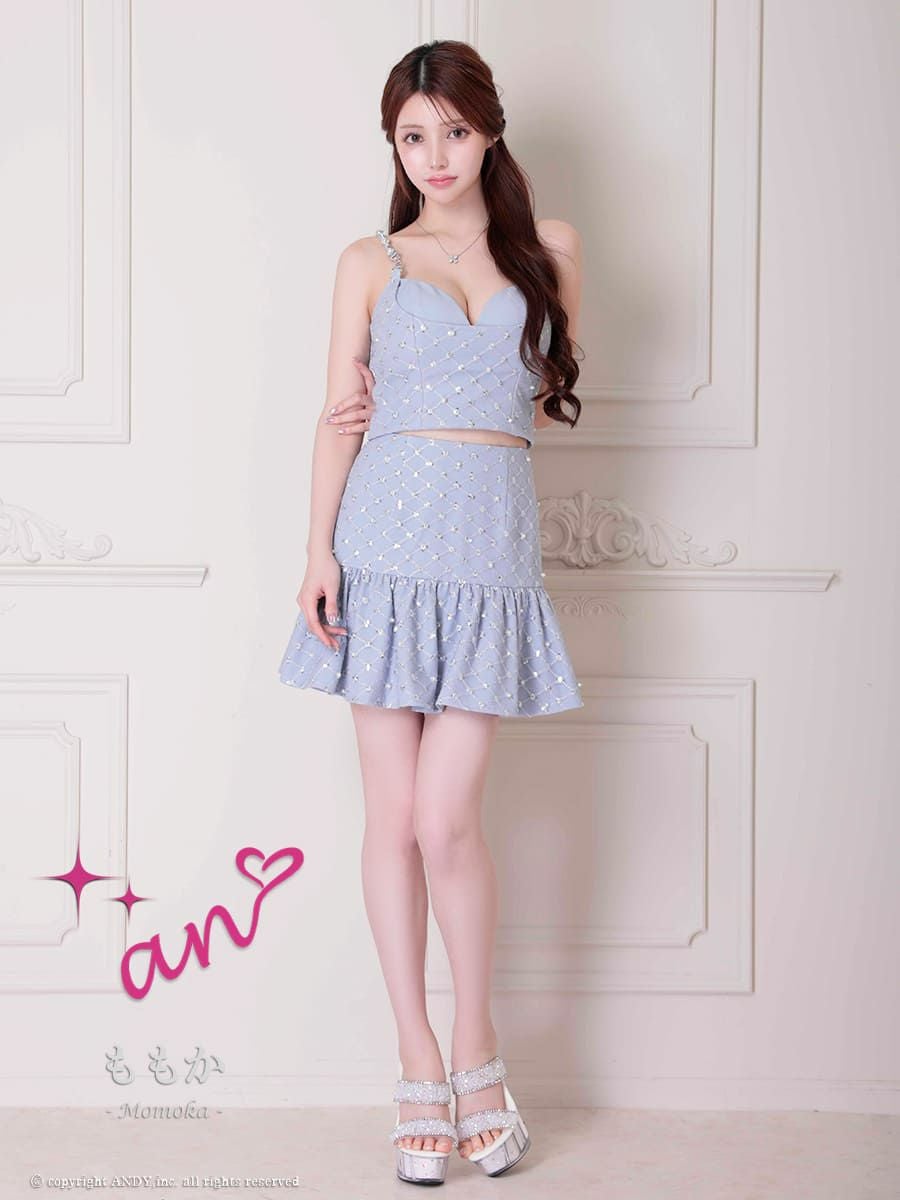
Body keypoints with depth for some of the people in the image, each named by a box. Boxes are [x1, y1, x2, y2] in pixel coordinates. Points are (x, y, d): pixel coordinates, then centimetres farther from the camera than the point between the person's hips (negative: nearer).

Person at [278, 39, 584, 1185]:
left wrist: (411, 415, 7)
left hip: (490, 549, 0)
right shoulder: (371, 262, 9)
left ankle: (477, 1050, 15)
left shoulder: (549, 251, 11)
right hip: (385, 543, 0)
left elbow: (544, 403, 15)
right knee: (394, 819, 2)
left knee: (445, 821, -6)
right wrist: (318, 552, -6)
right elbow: (341, 418, 5)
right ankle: (422, 1070, 15)